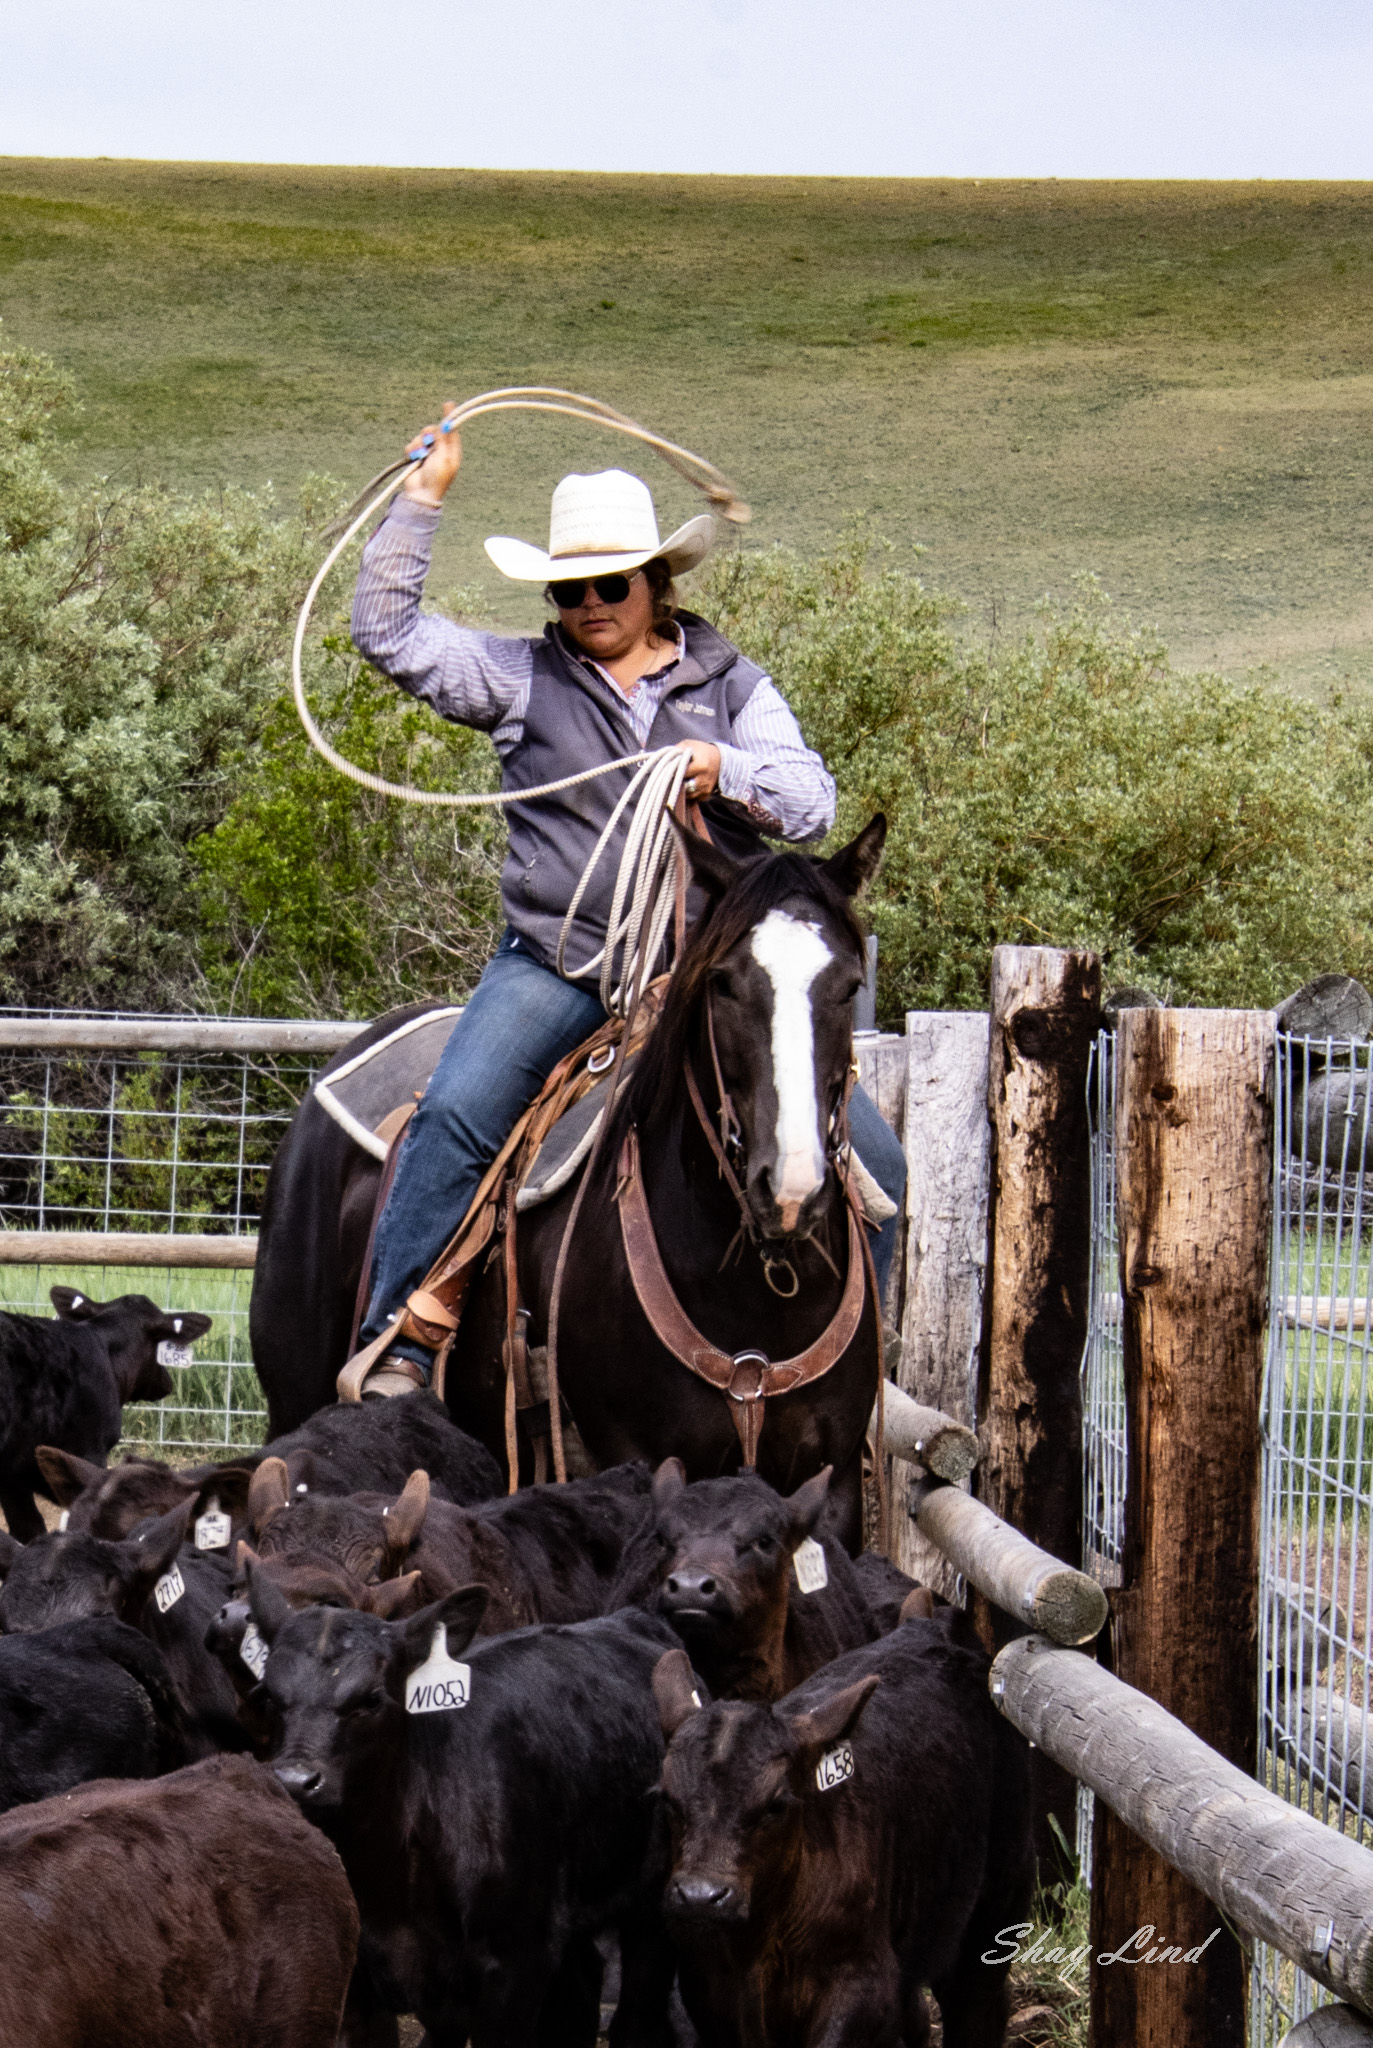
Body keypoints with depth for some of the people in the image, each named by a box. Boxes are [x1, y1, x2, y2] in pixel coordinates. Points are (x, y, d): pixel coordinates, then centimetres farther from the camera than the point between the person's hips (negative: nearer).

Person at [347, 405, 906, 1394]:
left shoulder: (731, 685, 12)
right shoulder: (522, 680, 9)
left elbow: (813, 802, 3)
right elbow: (388, 631, 2)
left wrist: (728, 769, -17)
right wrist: (424, 498, -1)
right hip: (558, 963, -2)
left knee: (871, 1161, -7)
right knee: (459, 1111, -29)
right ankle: (395, 1342, -24)